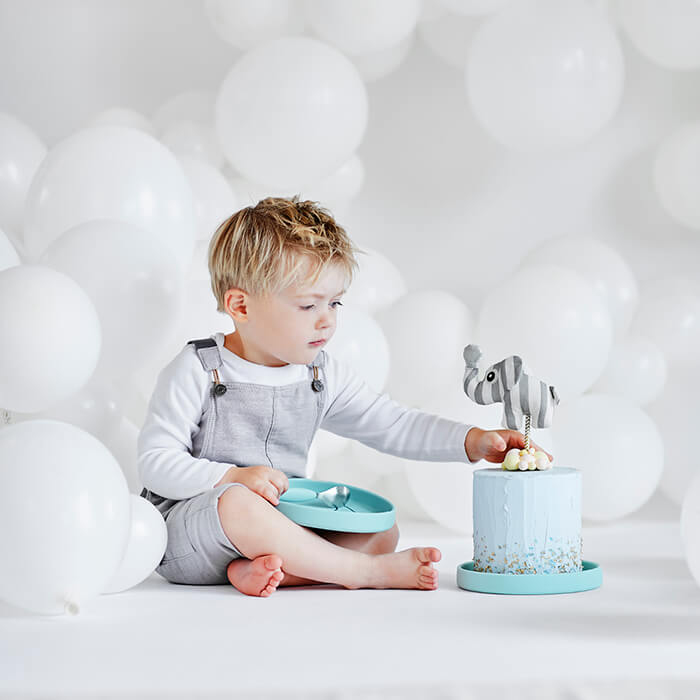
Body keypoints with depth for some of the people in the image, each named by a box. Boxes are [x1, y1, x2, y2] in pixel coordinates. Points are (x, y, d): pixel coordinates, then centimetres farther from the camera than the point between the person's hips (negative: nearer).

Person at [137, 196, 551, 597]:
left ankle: (261, 570, -29)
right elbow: (155, 462, -12)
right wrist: (233, 477, -26)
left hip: (283, 521, 6)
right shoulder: (198, 371, -10)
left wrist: (473, 441, -6)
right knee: (237, 504, -39)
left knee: (382, 533, -8)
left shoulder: (324, 376, 6)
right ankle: (370, 572, -29)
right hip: (187, 522, -6)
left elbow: (395, 425, 7)